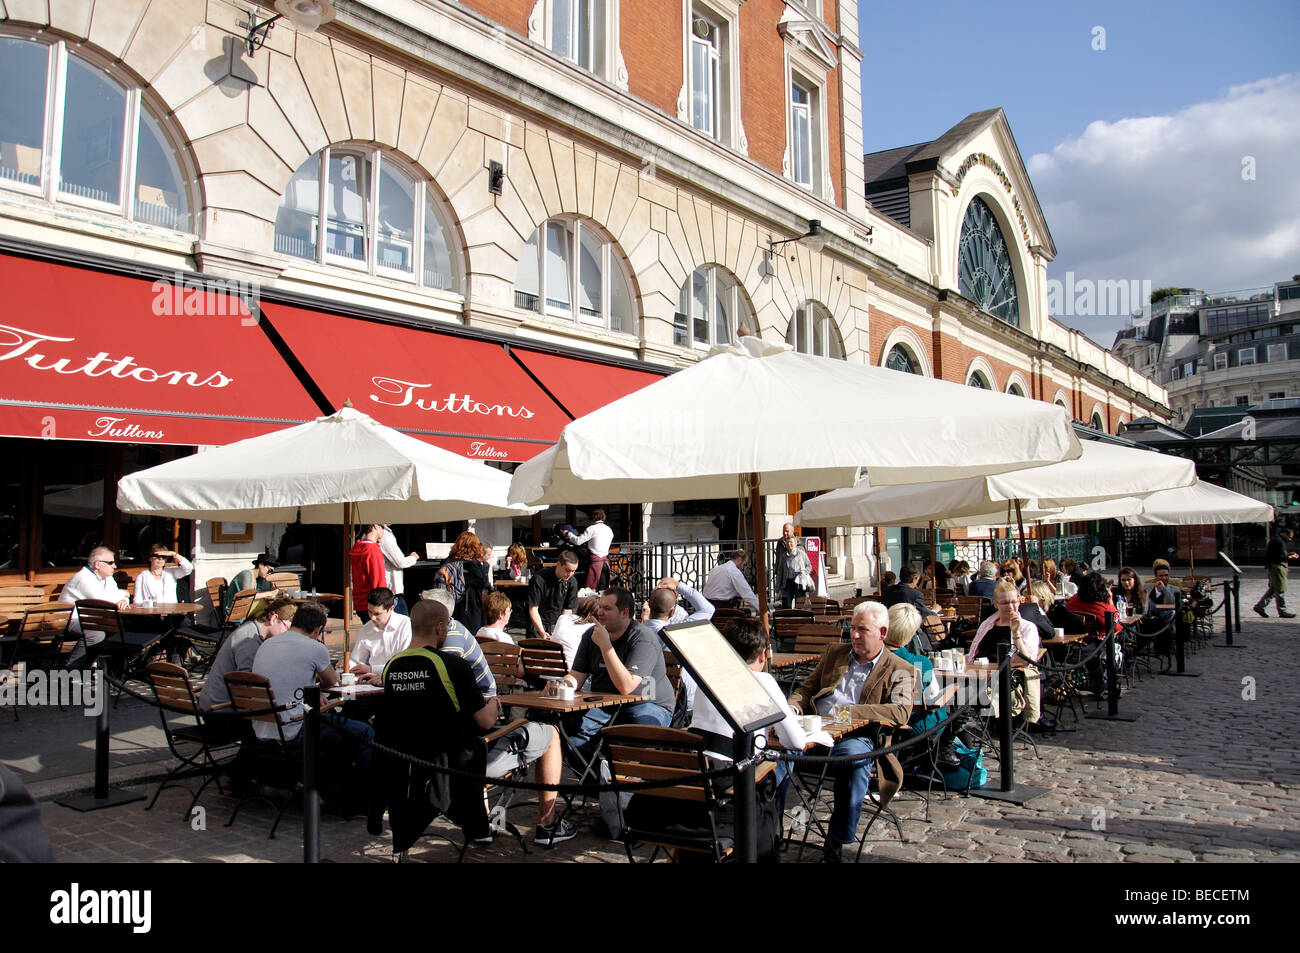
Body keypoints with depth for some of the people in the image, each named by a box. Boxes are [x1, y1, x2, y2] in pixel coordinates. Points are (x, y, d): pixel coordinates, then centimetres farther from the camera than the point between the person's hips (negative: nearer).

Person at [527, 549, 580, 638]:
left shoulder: (572, 582, -3)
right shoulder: (539, 579, -16)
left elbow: (567, 610, 2)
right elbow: (533, 609, -14)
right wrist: (542, 633, -24)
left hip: (557, 624, 3)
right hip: (538, 623, -3)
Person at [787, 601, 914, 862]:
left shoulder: (898, 670, 9)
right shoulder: (834, 653, 23)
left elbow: (901, 711, -8)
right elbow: (807, 688, 25)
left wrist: (849, 711, -15)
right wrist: (793, 708, 1)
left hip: (856, 735, -3)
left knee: (854, 755, -37)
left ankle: (837, 840, -20)